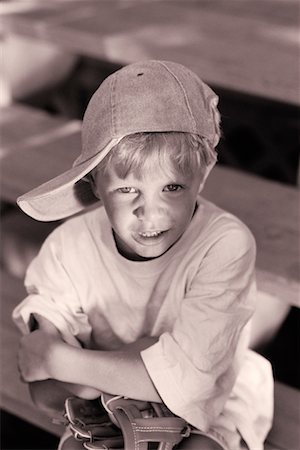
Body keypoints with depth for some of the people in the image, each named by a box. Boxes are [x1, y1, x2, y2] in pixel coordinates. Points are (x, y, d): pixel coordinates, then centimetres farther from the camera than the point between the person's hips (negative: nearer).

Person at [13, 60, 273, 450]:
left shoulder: (226, 245, -27)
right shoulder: (68, 249, -18)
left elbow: (186, 380, -31)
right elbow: (46, 395, -15)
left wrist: (58, 358, -26)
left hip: (209, 413, -2)